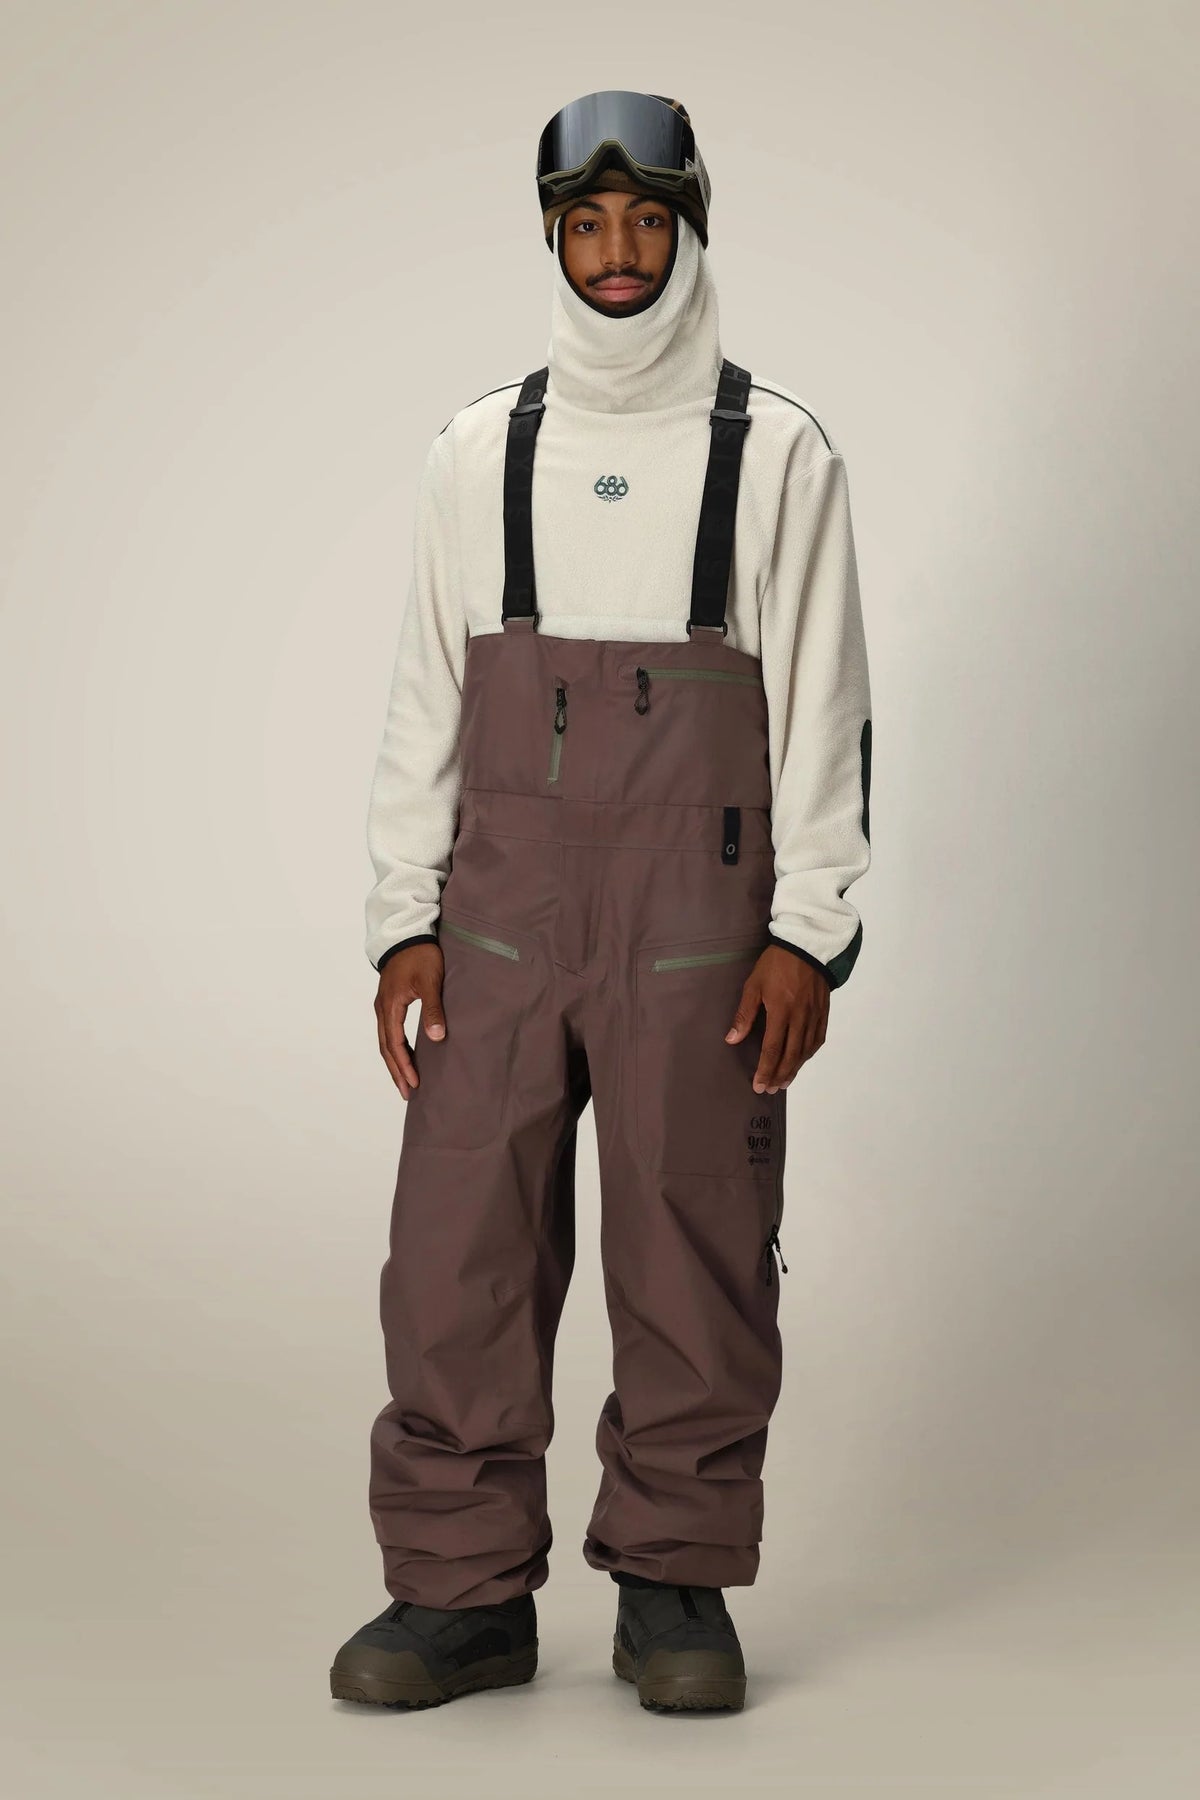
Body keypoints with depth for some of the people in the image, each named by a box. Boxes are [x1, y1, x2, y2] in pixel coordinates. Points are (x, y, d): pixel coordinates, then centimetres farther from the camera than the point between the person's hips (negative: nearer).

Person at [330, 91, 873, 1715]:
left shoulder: (779, 454, 4)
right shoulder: (477, 455, 10)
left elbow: (823, 706, 2)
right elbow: (424, 702, 11)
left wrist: (807, 933, -5)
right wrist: (405, 923, 4)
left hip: (698, 926, -2)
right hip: (500, 918, 2)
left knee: (693, 1256, 2)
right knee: (457, 1248, 1)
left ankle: (674, 1583, 18)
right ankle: (466, 1591, 13)